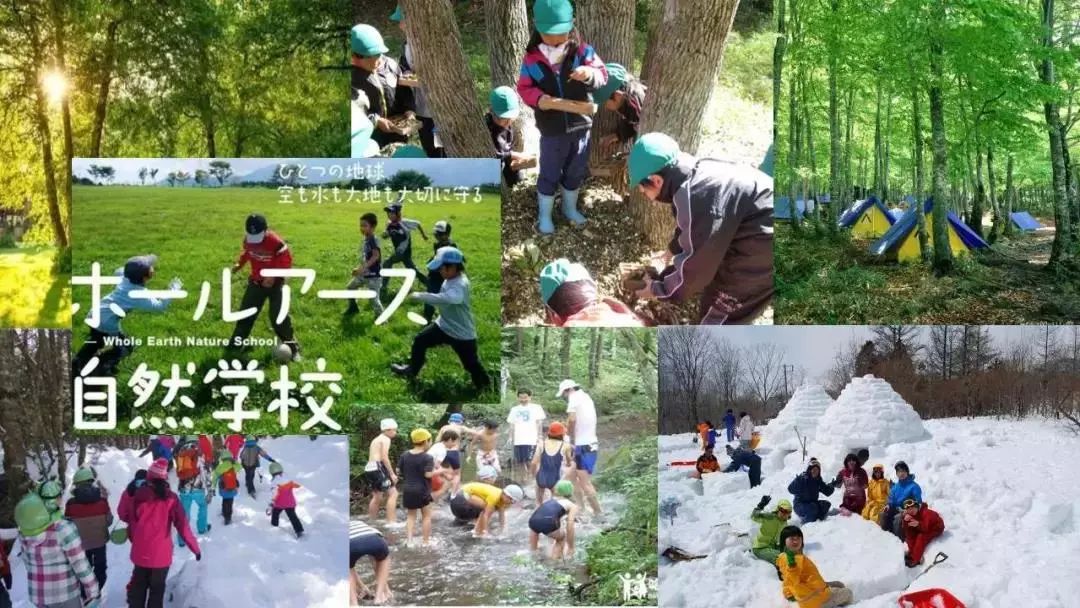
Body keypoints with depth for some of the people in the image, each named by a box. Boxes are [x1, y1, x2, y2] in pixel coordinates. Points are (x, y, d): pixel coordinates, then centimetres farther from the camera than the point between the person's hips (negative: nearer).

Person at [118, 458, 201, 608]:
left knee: (138, 586, 20)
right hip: (161, 554, -2)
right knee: (157, 588, 14)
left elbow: (124, 516, 5)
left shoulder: (138, 495, -8)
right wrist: (195, 548, -5)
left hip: (140, 552, 2)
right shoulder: (170, 498, -12)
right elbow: (182, 526, -13)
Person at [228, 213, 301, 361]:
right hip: (256, 281, 5)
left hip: (275, 283, -5)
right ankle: (235, 344, 22)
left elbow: (287, 261, -19)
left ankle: (292, 347, 2)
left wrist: (274, 276, -27)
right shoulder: (248, 240, -9)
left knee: (278, 317, -9)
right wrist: (239, 264, 2)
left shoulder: (276, 242, -27)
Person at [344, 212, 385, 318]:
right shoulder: (365, 240, 10)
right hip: (364, 274, 10)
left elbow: (376, 255, -29)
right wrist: (358, 268, 10)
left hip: (374, 275, -10)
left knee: (373, 298, -13)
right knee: (349, 288, 19)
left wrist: (363, 268, -34)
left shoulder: (373, 240, -18)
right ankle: (353, 307, 38)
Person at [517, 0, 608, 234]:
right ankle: (545, 216, 27)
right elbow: (524, 87, -2)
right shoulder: (532, 59, -10)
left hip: (580, 125, 2)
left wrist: (590, 75, -34)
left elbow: (603, 75, -11)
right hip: (552, 129, -2)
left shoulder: (582, 51, -9)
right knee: (549, 174, 10)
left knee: (576, 171, 20)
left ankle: (570, 208, 41)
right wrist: (538, 99, -23)